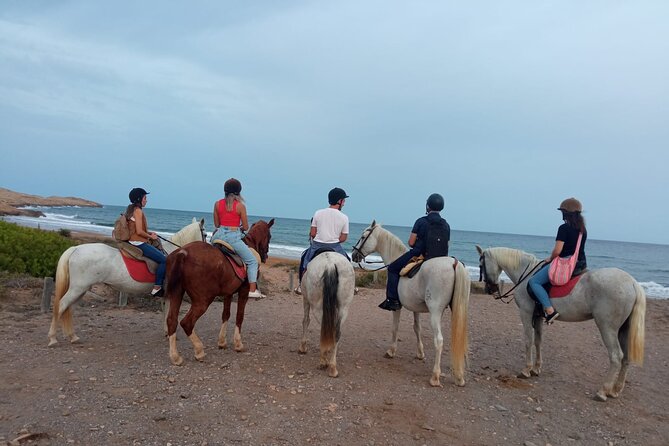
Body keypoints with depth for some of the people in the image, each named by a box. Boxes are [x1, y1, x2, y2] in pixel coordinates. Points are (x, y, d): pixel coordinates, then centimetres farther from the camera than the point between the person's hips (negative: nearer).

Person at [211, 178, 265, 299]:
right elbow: (245, 227, -1)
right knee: (252, 261, 5)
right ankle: (252, 290, -5)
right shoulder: (240, 206, -4)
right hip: (233, 237, -4)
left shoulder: (217, 204, 6)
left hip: (219, 235, 4)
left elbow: (216, 224, 12)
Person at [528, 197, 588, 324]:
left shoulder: (564, 228, -13)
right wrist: (553, 258, 20)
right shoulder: (583, 229, 12)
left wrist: (550, 259, 2)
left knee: (534, 281, -7)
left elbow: (557, 251, -19)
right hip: (581, 264, 9)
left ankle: (550, 310, -20)